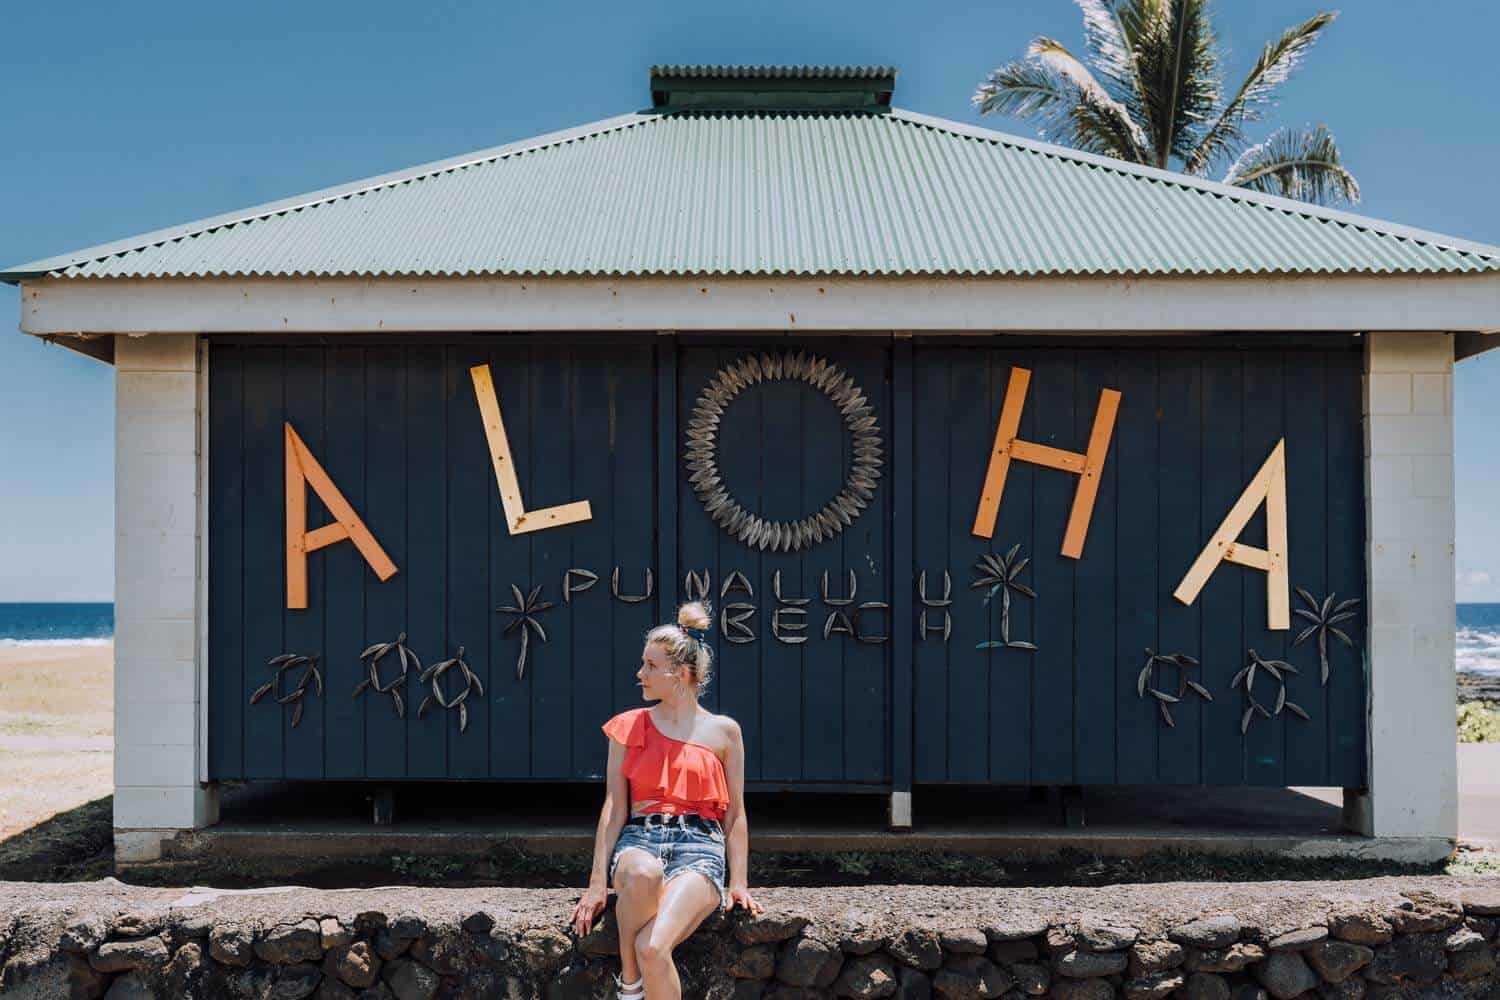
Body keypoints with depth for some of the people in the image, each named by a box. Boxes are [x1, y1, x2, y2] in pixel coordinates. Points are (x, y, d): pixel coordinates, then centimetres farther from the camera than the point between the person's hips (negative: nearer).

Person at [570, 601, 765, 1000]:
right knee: (642, 871, -40)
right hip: (639, 838, 1)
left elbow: (734, 813, 12)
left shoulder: (723, 731, 9)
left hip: (699, 846, -1)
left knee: (653, 948, -31)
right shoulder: (628, 727, 11)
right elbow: (614, 807, 7)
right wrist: (598, 882, 0)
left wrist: (738, 883, 5)